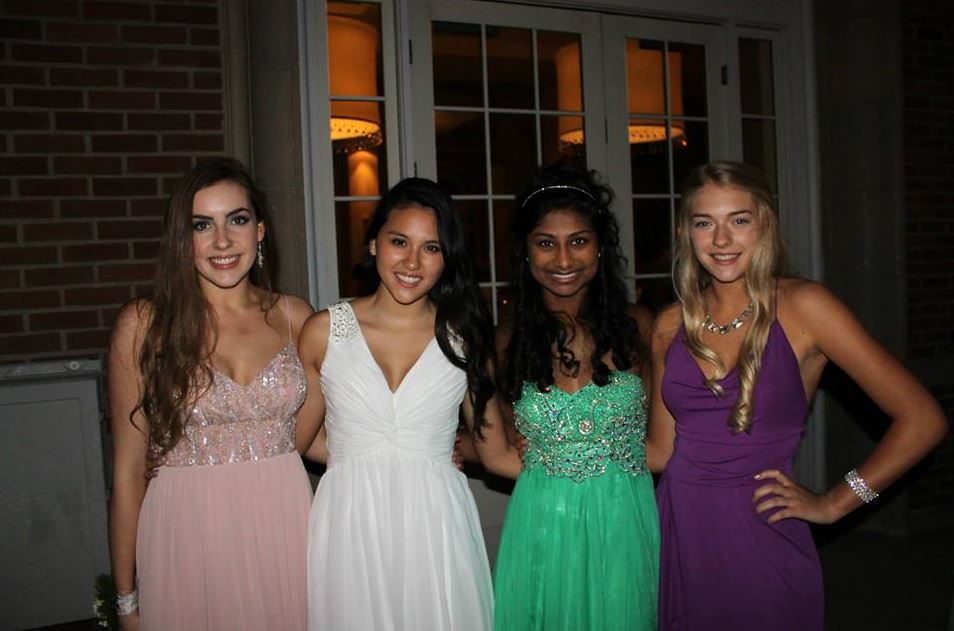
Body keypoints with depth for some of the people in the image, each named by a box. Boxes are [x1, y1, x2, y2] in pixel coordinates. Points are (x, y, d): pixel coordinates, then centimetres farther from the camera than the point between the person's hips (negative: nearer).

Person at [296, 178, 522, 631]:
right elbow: (293, 441, 8)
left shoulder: (465, 337, 2)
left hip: (437, 527, 1)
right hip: (349, 529, 0)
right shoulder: (323, 332, 1)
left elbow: (498, 454, 7)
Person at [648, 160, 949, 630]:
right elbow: (661, 449, 8)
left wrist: (832, 504, -7)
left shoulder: (801, 306, -10)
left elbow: (922, 420, -9)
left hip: (761, 542, -3)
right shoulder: (672, 325, 3)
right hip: (678, 534, 4)